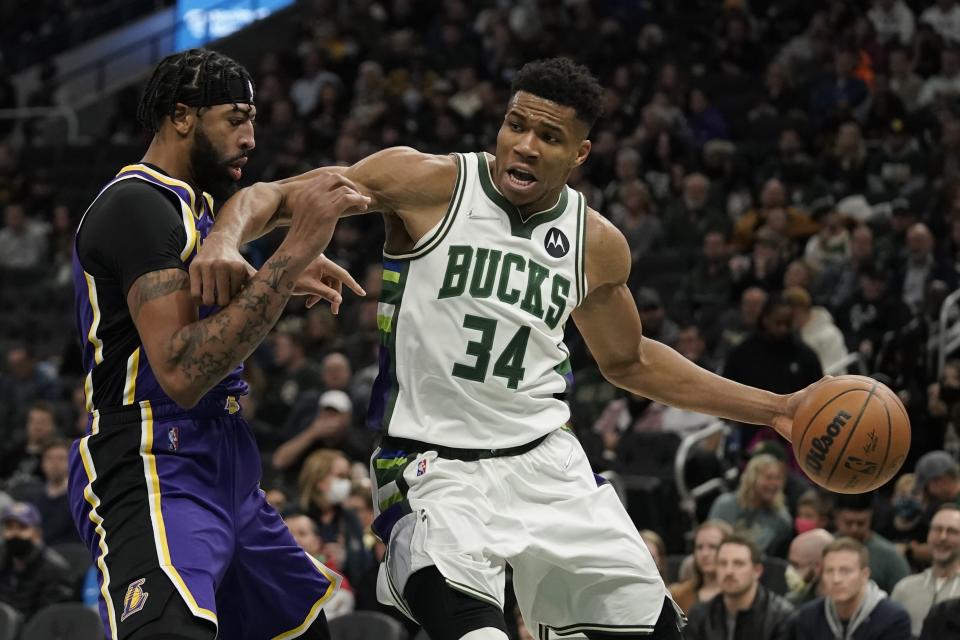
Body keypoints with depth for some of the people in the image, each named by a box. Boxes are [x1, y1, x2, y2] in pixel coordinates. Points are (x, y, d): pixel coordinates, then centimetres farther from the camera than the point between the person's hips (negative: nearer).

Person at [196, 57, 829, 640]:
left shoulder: (598, 244, 6)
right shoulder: (428, 184, -8)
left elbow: (628, 362, 22)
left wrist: (771, 409, 19)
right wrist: (226, 240, -30)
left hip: (545, 462, 6)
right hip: (438, 470, -5)